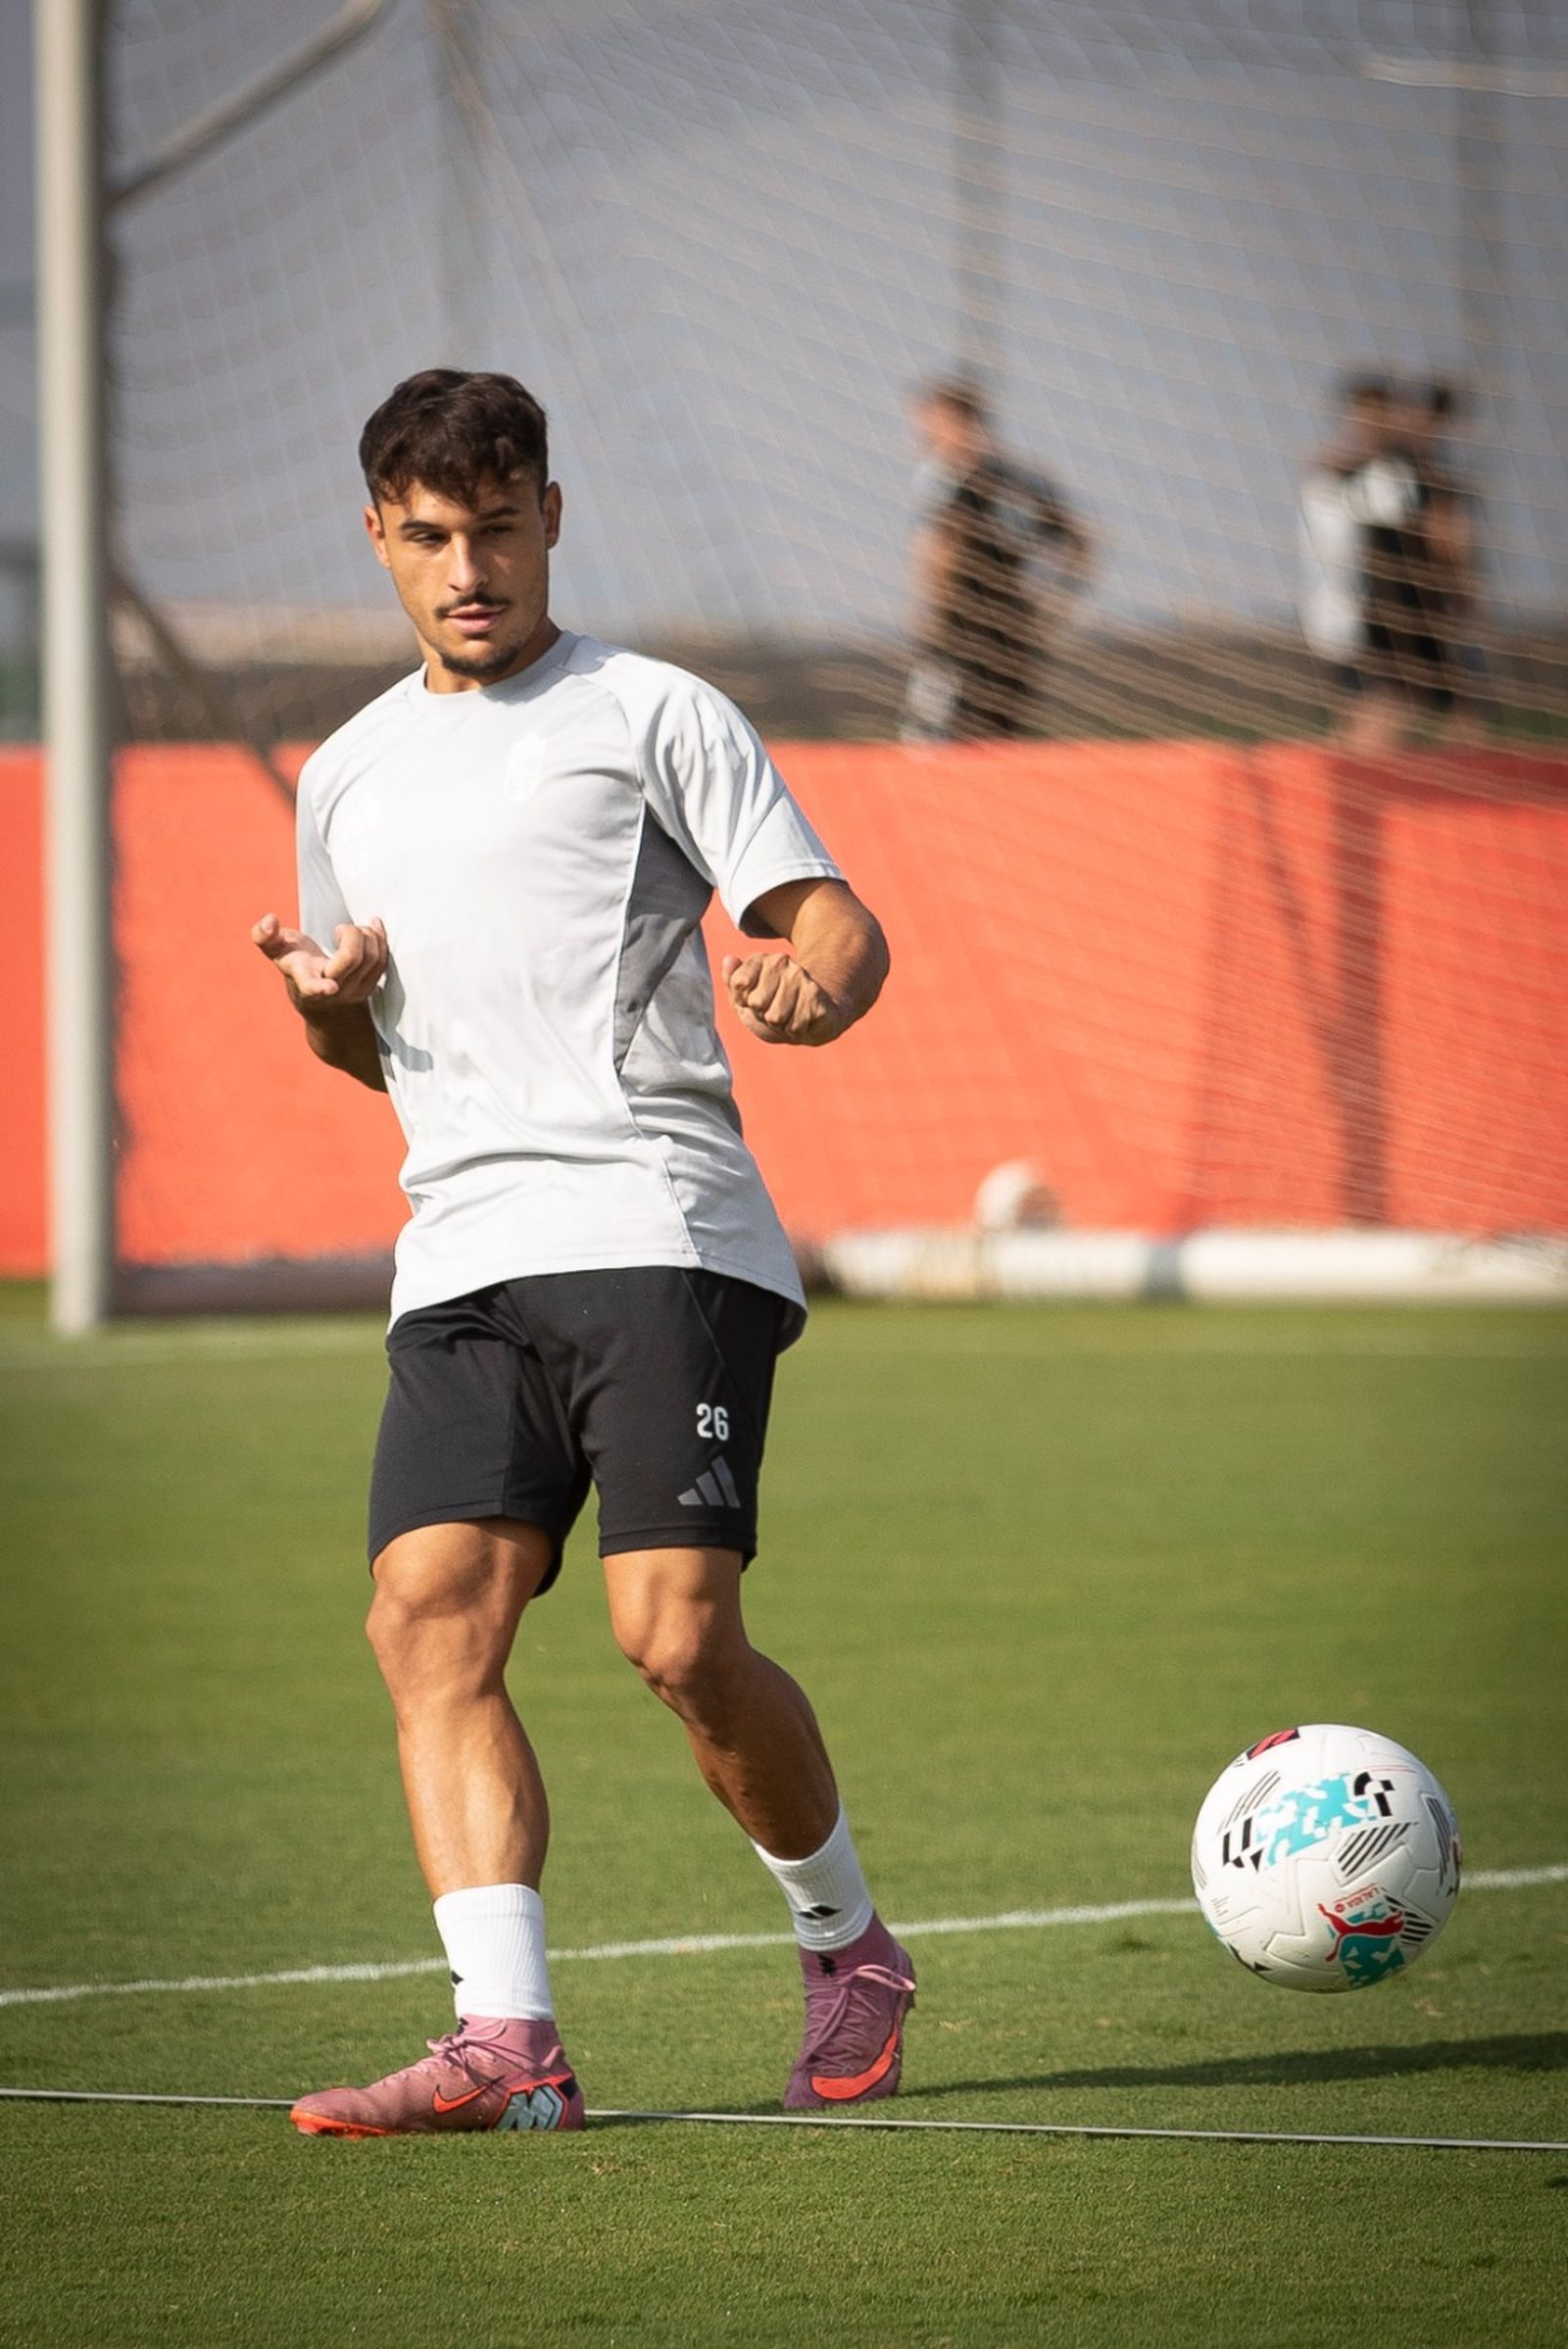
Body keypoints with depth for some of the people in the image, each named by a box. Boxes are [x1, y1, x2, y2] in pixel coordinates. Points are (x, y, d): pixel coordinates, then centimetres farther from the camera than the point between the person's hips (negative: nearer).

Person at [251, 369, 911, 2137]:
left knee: (677, 1638, -15)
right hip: (460, 1260, 5)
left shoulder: (650, 717, 7)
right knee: (429, 1620, -14)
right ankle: (506, 2040, -19)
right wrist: (321, 989, 10)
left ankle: (849, 1949, 9)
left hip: (656, 1227, -5)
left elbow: (838, 926, 2)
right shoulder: (350, 777, 23)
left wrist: (809, 988, -22)